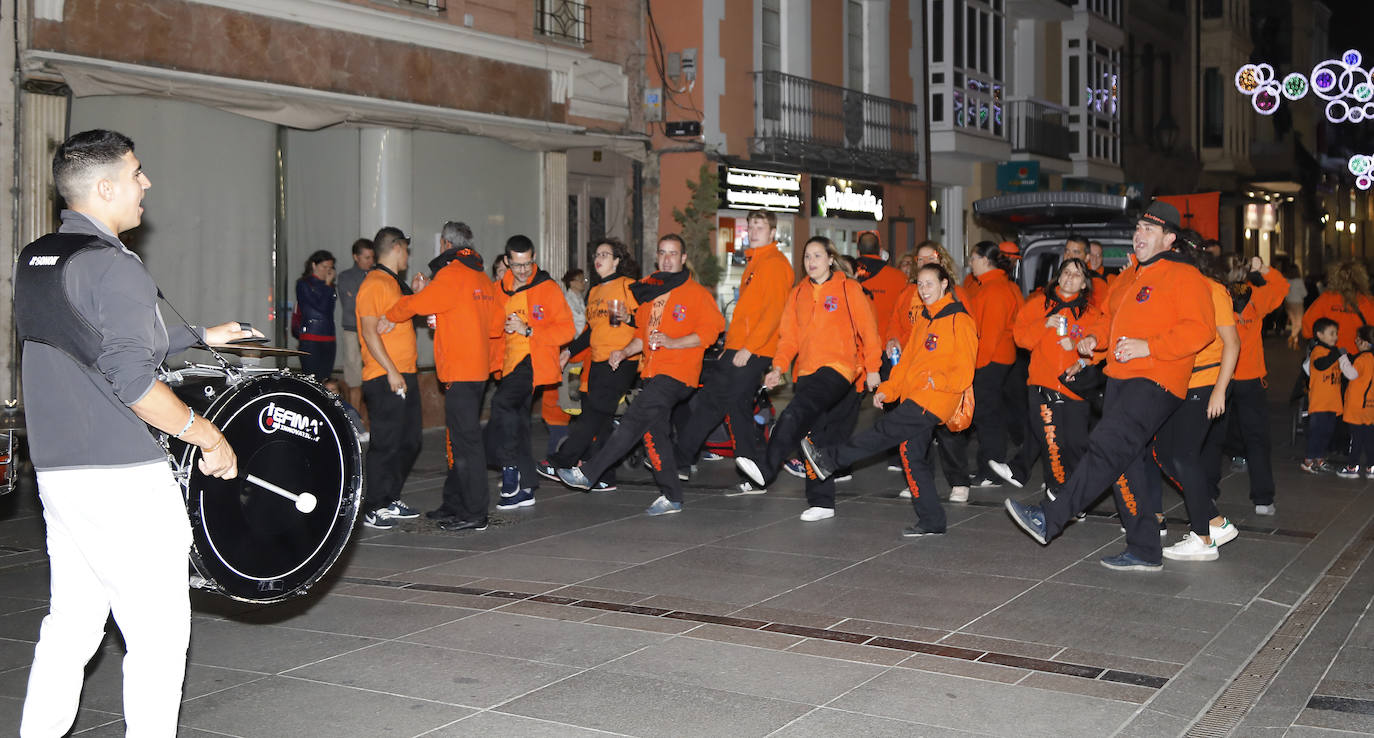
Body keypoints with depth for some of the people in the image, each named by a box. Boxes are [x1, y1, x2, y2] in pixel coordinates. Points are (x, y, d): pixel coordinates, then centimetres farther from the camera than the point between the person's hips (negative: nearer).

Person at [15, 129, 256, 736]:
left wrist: (199, 337, 29)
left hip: (55, 471, 9)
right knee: (158, 633, -1)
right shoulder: (115, 266, -14)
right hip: (124, 480, -9)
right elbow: (131, 379, -22)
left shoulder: (34, 261, 14)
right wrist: (207, 435, -13)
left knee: (71, 623, 17)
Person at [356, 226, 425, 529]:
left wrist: (417, 293, 17)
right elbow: (370, 331, -16)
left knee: (409, 442, 12)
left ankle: (390, 500, 22)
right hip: (384, 378, -9)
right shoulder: (374, 284, -10)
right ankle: (374, 509, 0)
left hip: (405, 375, 9)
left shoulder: (397, 284, 19)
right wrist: (391, 371, -20)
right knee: (386, 444, -7)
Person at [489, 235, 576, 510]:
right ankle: (526, 488, 17)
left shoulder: (547, 288, -4)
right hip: (511, 363, 7)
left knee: (502, 402, -27)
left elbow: (566, 330, -8)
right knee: (517, 422, 8)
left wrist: (528, 330, -16)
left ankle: (510, 468, -16)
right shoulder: (499, 290, 12)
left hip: (535, 361, -7)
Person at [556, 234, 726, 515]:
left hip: (677, 373, -7)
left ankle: (588, 473, -13)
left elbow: (710, 331, -10)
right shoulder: (649, 291, 17)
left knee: (634, 421, -15)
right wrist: (624, 352, 9)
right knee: (654, 432, 5)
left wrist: (672, 342, -19)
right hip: (653, 372, 7)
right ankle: (671, 497, 12)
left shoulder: (696, 293, -3)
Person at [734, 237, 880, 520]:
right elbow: (789, 336, 13)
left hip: (838, 368, -6)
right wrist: (779, 367, -1)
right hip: (807, 372, 6)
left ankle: (765, 468, -33)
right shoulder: (798, 294, 16)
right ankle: (821, 502, 10)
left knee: (795, 414, -28)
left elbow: (868, 329, 0)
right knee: (816, 437, 5)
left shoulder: (848, 288, 1)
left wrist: (872, 368, -4)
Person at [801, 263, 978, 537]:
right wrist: (887, 390, 11)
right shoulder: (924, 319, 19)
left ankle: (829, 458, -4)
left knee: (885, 430, -13)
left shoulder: (959, 321, -8)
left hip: (933, 401, -9)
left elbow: (964, 373, -11)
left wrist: (940, 380, -28)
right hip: (913, 400, 9)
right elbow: (907, 361, 22)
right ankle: (931, 521, 11)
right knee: (912, 454, 6)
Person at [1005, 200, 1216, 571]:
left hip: (1155, 381, -9)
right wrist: (1095, 339, 12)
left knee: (1107, 446, -19)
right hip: (1120, 377, 9)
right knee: (1126, 464, 7)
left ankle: (1050, 518, -22)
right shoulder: (1128, 277, 20)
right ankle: (1144, 551, 14)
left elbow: (1201, 328, -16)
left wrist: (1149, 347, -23)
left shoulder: (1183, 276, -6)